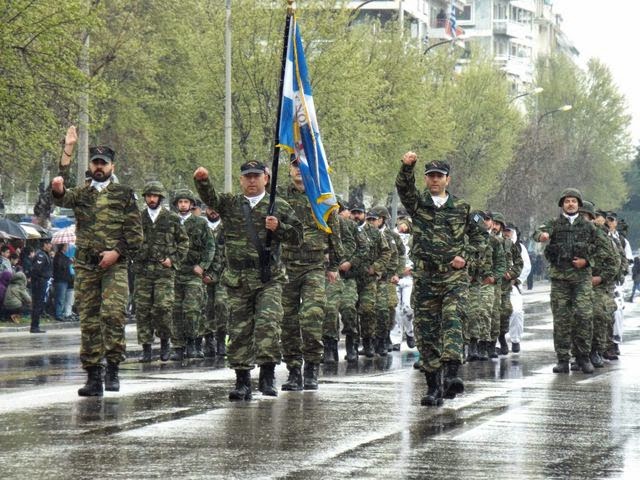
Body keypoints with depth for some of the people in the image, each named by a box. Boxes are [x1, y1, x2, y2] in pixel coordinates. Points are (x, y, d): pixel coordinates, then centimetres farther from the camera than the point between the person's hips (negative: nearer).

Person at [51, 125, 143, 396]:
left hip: (115, 265, -3)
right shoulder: (81, 194, 13)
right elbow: (62, 198, -10)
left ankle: (113, 369, -11)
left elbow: (136, 233, 4)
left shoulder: (124, 194, 7)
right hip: (85, 266, 3)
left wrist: (117, 252, -12)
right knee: (88, 321, 2)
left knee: (113, 313, -20)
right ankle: (93, 377, 6)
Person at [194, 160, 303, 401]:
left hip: (269, 279, -2)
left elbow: (297, 236, 8)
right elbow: (210, 197, -8)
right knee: (238, 331, 3)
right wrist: (202, 180, -29)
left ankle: (268, 375, -11)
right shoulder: (230, 205, 11)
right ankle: (242, 382, 10)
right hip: (238, 279, 2)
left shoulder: (279, 206, 8)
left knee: (268, 323, -18)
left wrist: (278, 227, -11)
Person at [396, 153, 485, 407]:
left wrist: (464, 256, -1)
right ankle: (433, 387, 7)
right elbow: (403, 187, -13)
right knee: (427, 332, 1)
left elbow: (477, 237, 18)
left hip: (454, 276, -1)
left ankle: (452, 375, -35)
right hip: (425, 277, 1)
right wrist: (407, 166, -33)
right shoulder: (417, 204, 8)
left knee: (451, 319, -22)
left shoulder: (461, 207, 10)